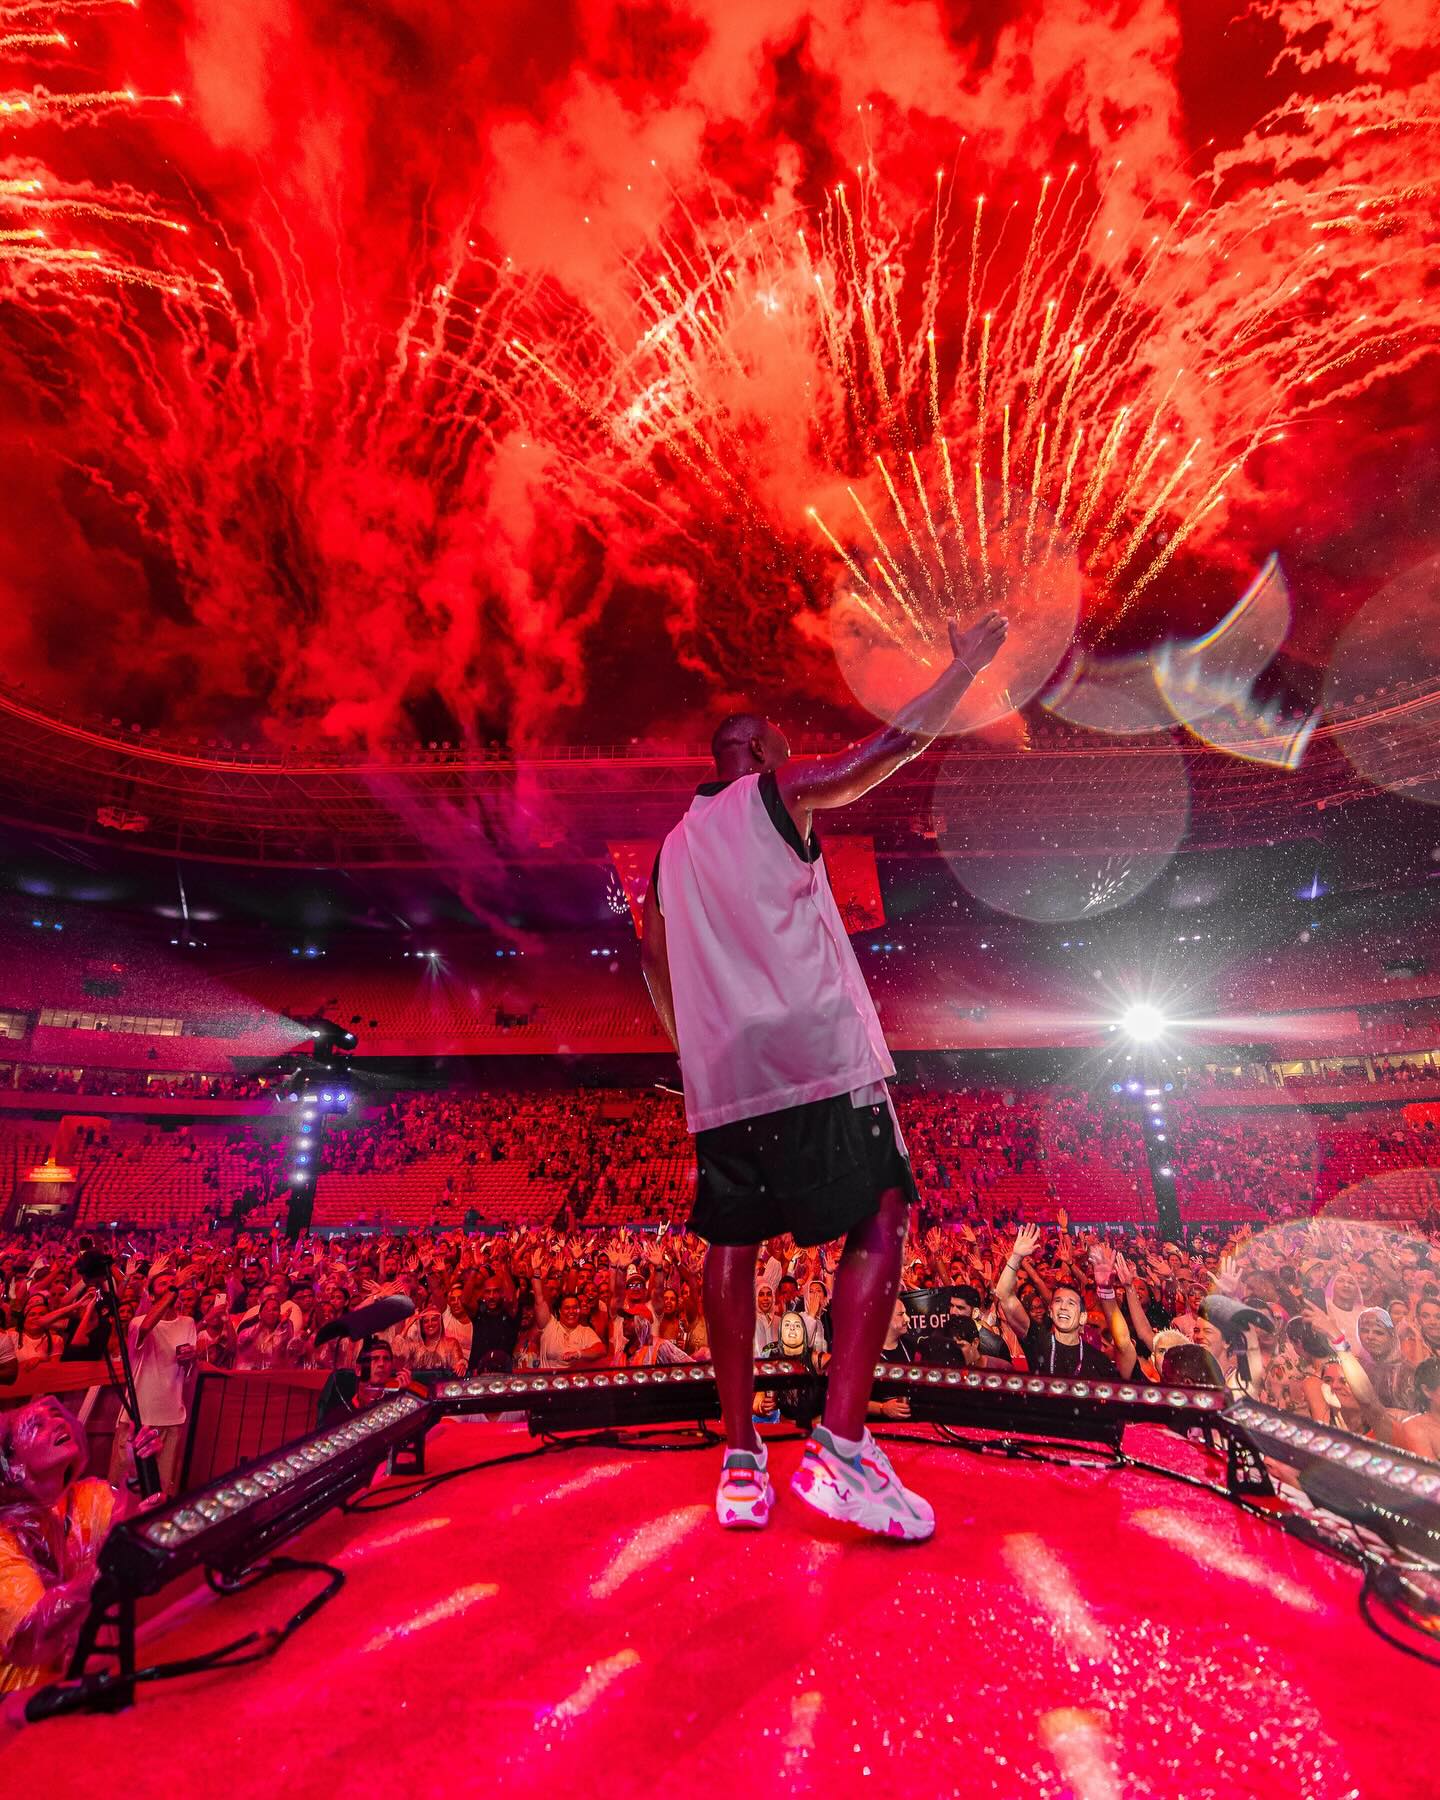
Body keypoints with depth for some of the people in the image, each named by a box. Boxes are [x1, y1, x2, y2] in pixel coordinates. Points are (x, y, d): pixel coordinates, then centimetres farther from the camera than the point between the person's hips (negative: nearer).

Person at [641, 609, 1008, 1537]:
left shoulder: (672, 849, 19)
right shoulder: (776, 795, 3)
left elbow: (657, 966, 21)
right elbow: (896, 743, -1)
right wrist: (969, 663, 14)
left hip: (718, 1077, 6)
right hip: (815, 1054, -6)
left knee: (734, 1244, 12)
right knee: (881, 1223, 2)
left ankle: (743, 1461, 15)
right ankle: (841, 1448, -6)